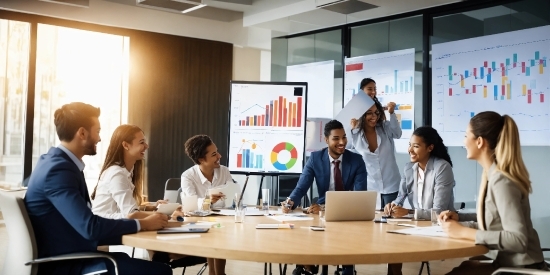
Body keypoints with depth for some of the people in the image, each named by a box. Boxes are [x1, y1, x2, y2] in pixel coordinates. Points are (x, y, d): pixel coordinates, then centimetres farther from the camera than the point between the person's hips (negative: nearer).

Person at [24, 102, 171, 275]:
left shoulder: (60, 163, 9)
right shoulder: (58, 169, -19)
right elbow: (90, 227, -24)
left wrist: (130, 223, 3)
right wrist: (141, 224, -13)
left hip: (70, 257, 9)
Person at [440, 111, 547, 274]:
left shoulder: (501, 181, -22)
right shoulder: (491, 174, 4)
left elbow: (518, 239, -29)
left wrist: (464, 232, -25)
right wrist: (459, 218, 5)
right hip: (506, 262, 7)